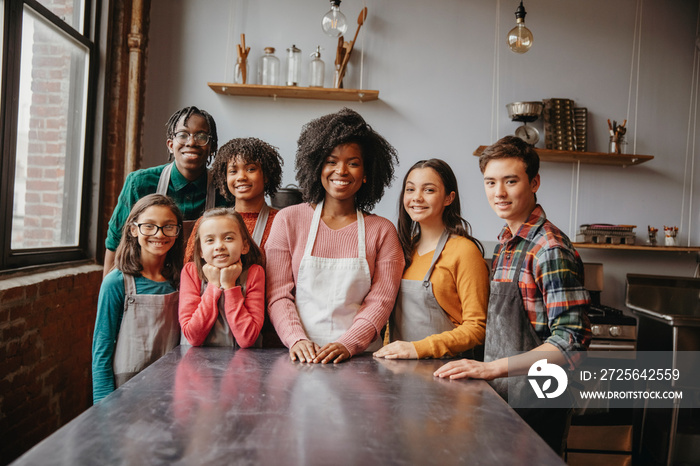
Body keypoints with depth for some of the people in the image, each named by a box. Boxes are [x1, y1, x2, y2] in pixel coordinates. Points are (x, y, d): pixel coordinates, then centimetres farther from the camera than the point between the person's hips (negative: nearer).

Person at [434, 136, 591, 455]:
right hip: (500, 393, 8)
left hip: (534, 403, -8)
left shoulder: (550, 249, -20)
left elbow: (572, 341, -24)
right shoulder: (505, 242, 7)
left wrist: (492, 368, -28)